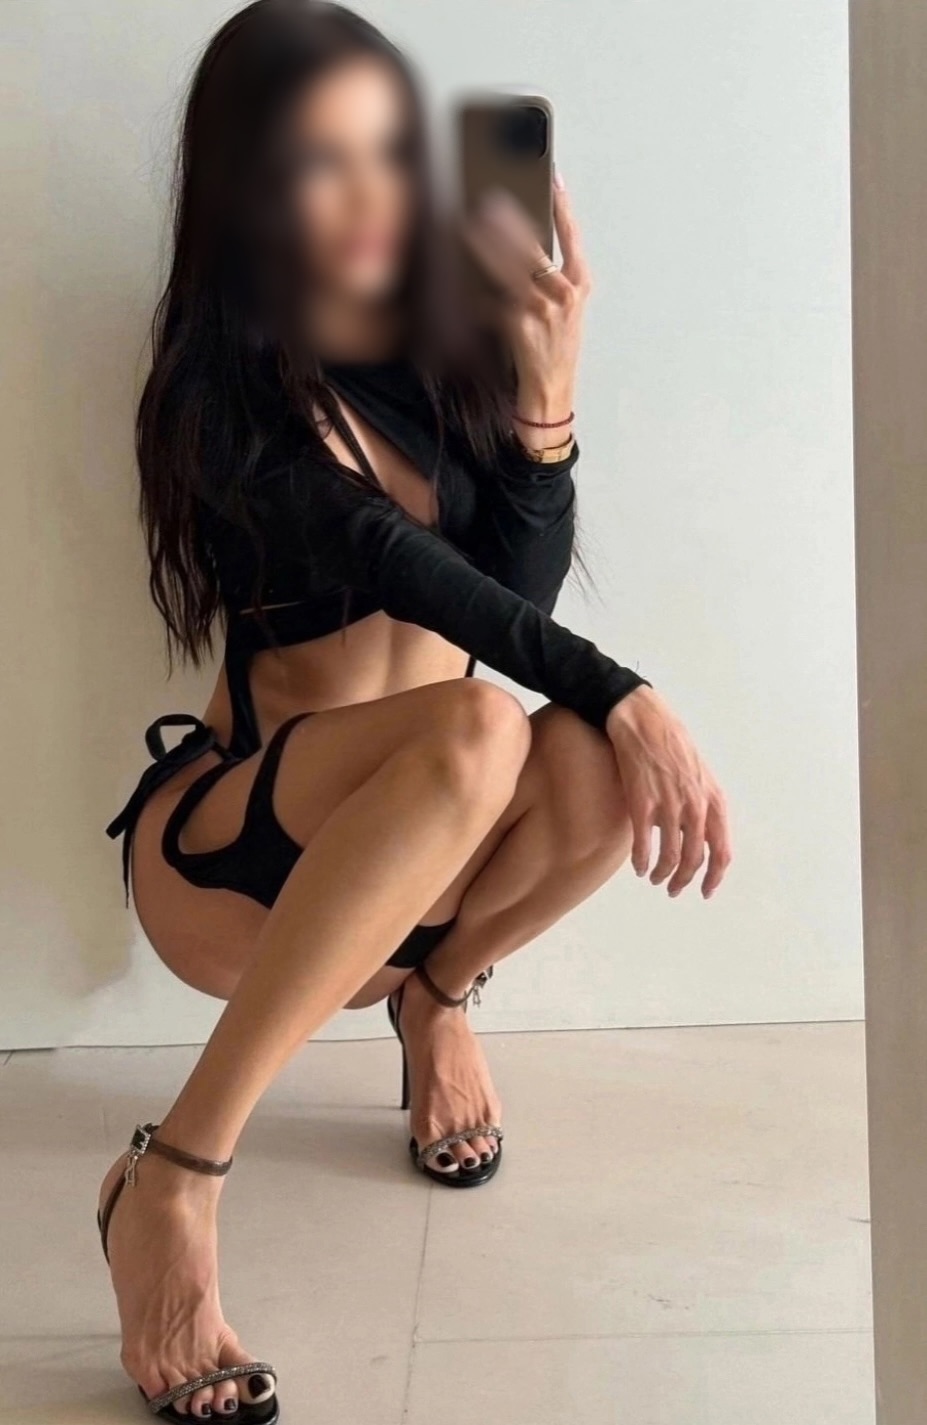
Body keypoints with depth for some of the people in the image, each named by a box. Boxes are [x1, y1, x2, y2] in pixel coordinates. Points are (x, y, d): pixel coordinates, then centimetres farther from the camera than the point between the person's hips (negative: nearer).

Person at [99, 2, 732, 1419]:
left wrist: (547, 384, -23)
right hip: (228, 849, -4)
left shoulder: (449, 342, 2)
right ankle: (172, 1180, -29)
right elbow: (385, 562, -28)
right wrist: (620, 692, -37)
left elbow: (522, 586, -11)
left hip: (401, 849, 4)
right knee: (475, 731, -37)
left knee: (597, 774, -30)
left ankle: (435, 987, 2)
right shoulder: (222, 386, -12)